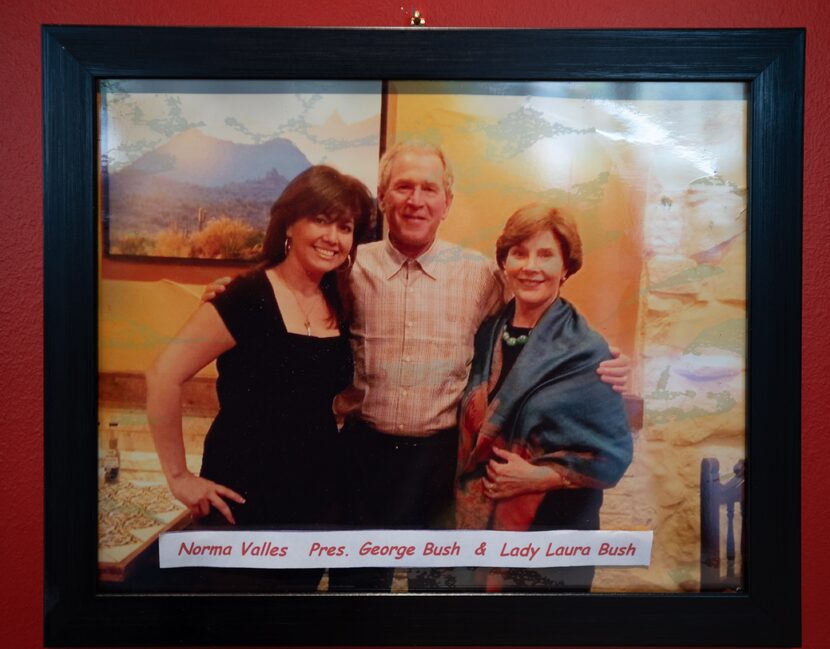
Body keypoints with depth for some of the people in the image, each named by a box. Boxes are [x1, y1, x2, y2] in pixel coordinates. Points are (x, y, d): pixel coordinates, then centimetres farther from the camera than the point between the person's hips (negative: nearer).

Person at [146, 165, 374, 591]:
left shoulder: (339, 302, 2)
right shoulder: (249, 297, -17)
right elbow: (163, 376, -19)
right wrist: (179, 477, -14)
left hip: (317, 496, 6)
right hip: (246, 498, -6)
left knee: (304, 583, 21)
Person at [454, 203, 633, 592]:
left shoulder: (586, 352, -13)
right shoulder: (488, 334, 2)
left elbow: (613, 455, -11)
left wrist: (538, 477, -19)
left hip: (551, 530, -4)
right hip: (478, 521, 4)